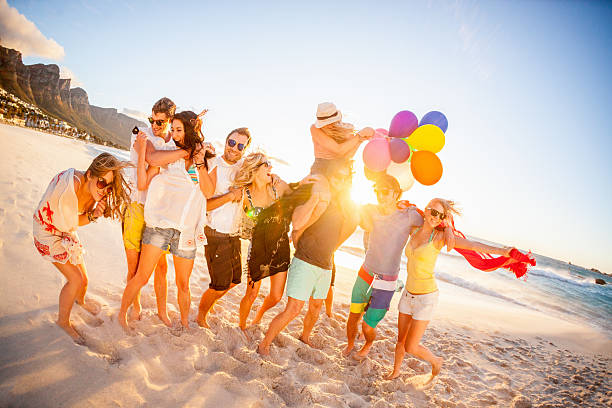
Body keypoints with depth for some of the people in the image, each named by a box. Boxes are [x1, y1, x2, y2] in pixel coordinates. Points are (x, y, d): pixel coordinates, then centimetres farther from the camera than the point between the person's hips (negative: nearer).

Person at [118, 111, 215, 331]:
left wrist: (200, 162, -14)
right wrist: (186, 151, -11)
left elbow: (209, 192, -6)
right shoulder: (172, 149, 3)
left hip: (187, 228, 1)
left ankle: (184, 324, 30)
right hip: (160, 222, -1)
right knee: (142, 276, 1)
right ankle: (122, 313, 25)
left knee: (183, 284, 11)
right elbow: (154, 159, -21)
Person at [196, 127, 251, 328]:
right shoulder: (213, 166, -14)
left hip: (234, 234, 7)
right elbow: (204, 205, -19)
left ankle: (208, 302, 43)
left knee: (234, 279, 19)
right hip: (216, 235, -7)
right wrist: (231, 195, -19)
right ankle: (201, 317, 25)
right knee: (220, 285, -1)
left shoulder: (242, 166, 6)